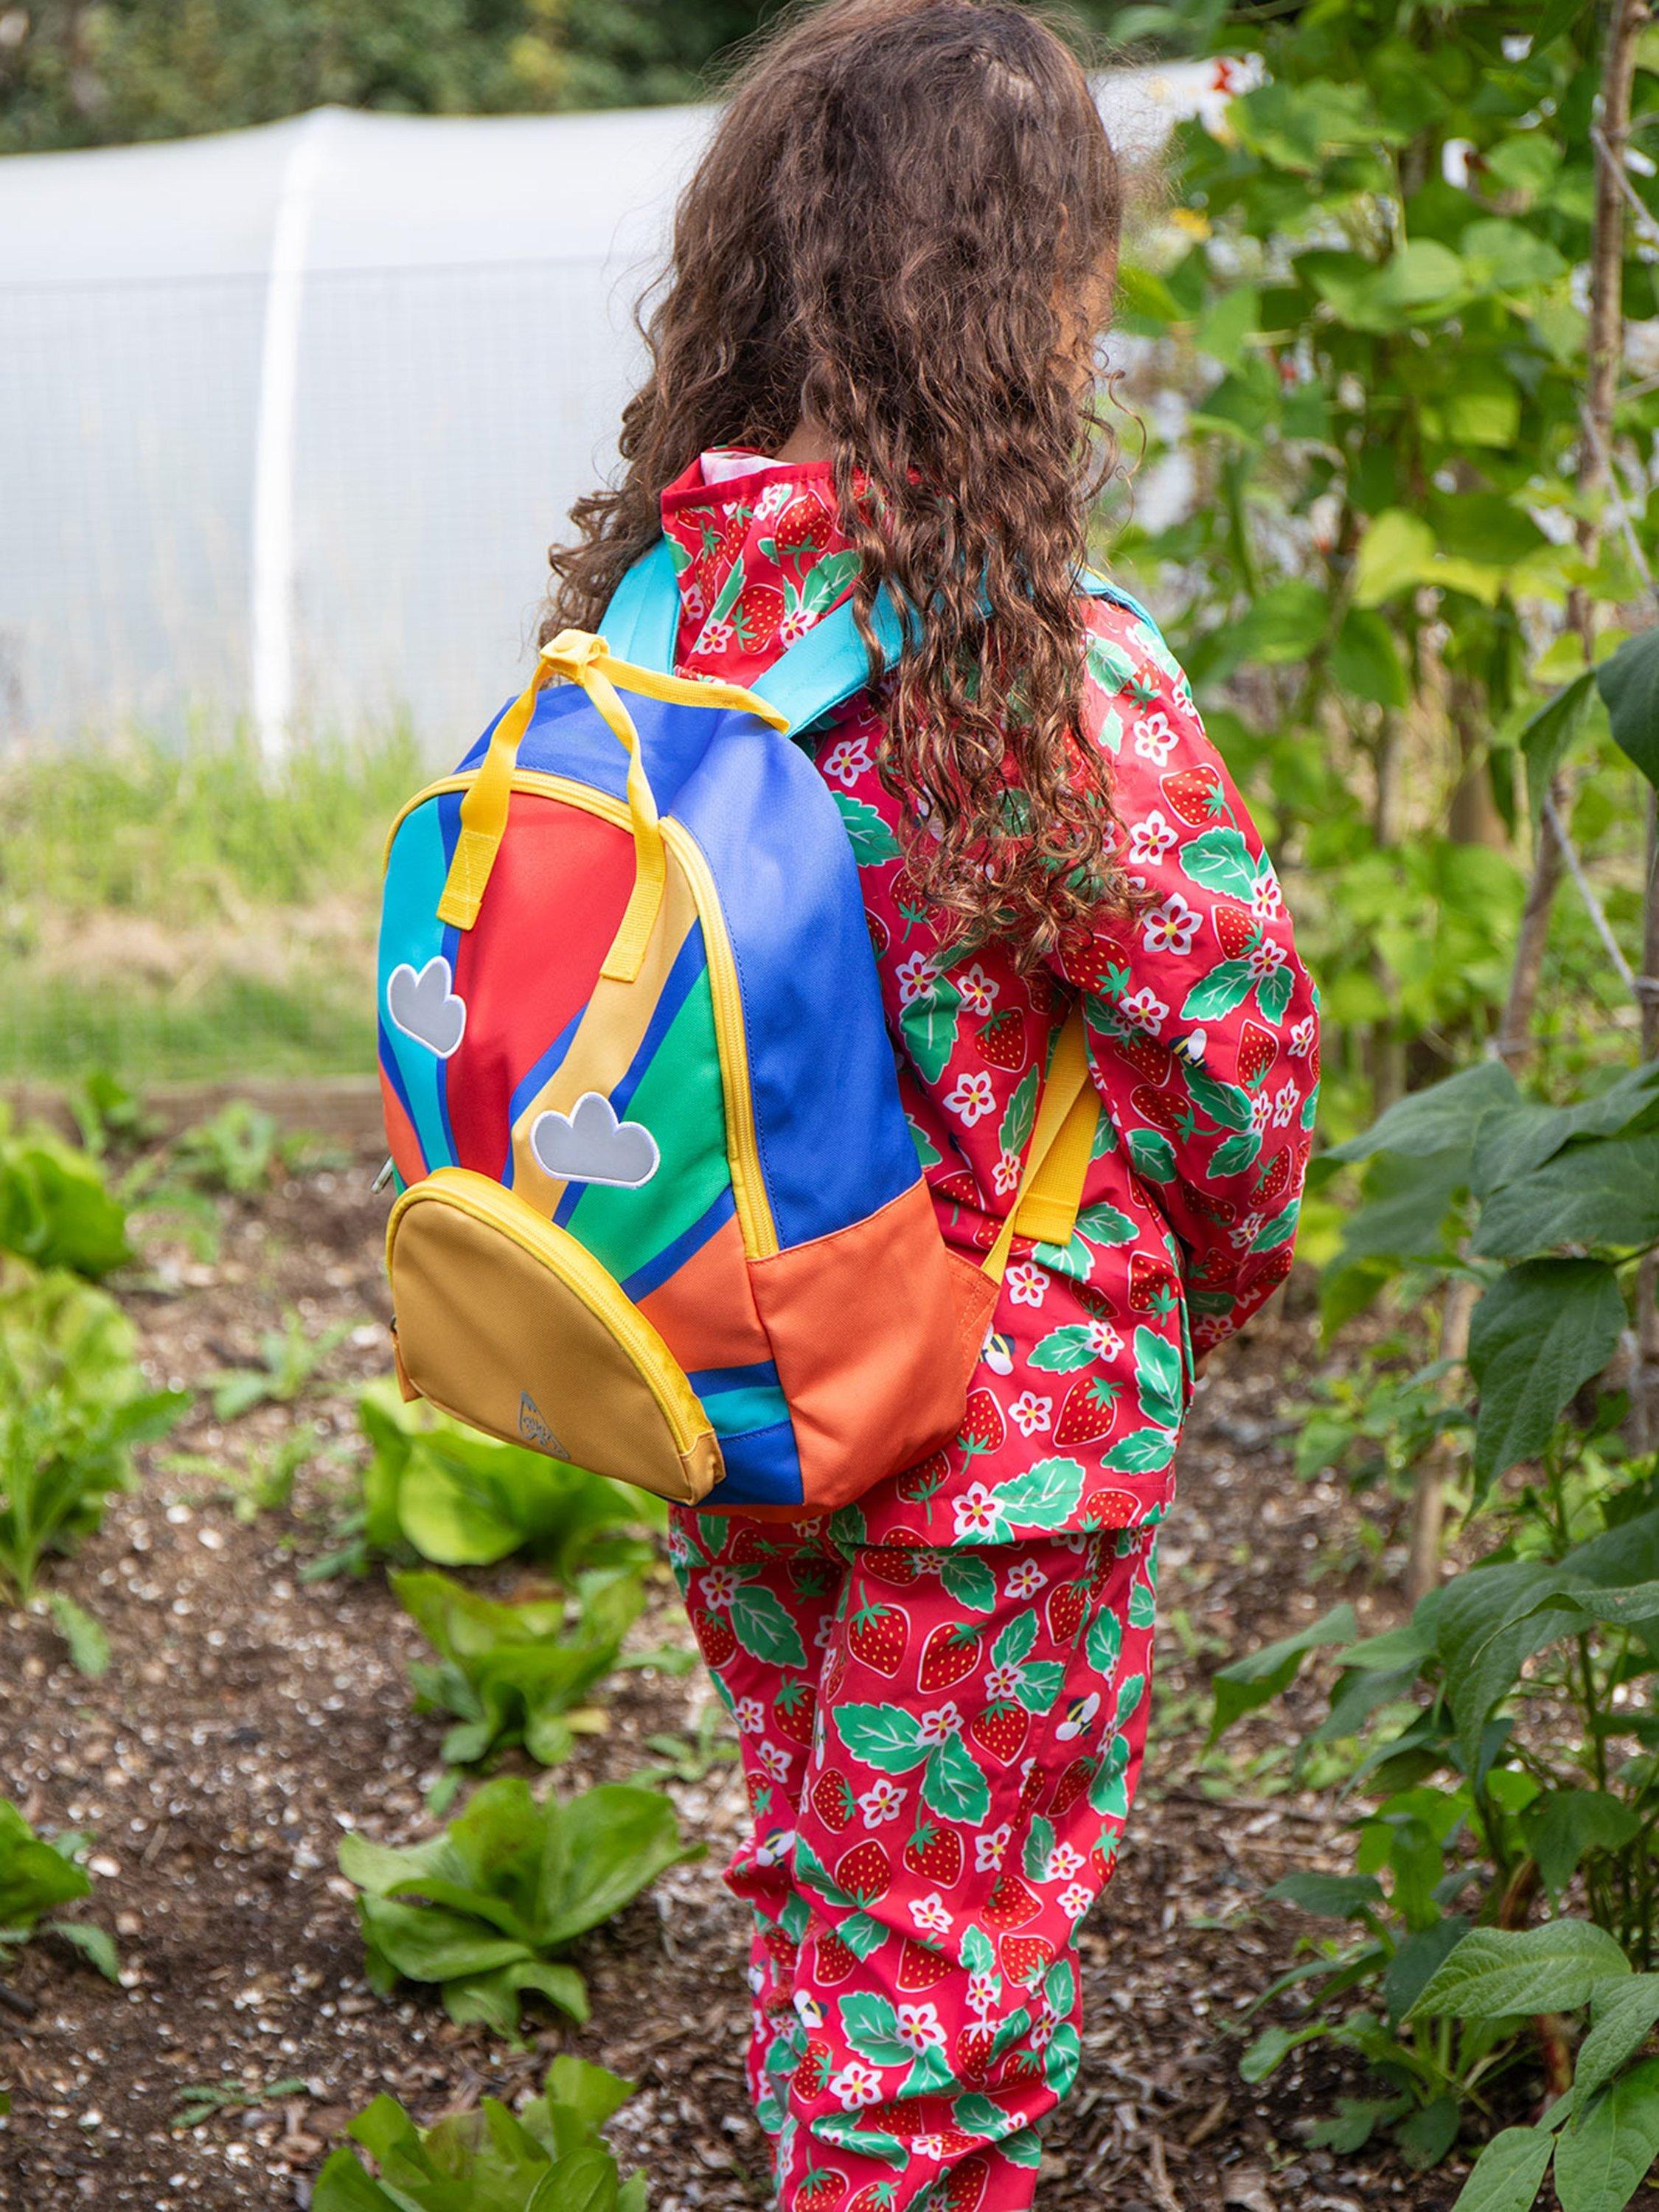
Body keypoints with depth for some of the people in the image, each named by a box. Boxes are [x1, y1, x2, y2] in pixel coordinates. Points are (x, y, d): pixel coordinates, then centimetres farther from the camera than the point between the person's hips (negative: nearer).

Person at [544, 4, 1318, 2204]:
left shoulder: (649, 601, -4)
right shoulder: (1055, 677, -23)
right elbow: (1230, 1014, -16)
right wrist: (1220, 1273, 5)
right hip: (997, 1415, -6)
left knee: (817, 1868, 25)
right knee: (961, 1933, 11)